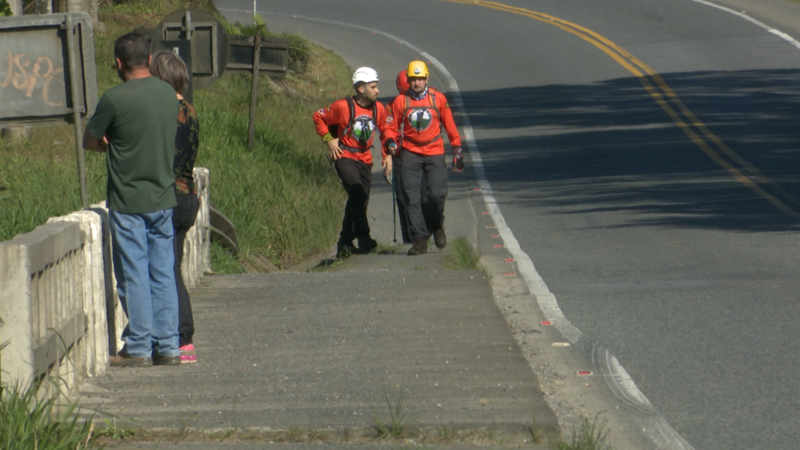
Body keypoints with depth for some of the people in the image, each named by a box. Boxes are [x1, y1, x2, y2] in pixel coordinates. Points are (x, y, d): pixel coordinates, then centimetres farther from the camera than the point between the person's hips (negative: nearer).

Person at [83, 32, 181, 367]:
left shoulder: (115, 98, -14)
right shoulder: (168, 94, 5)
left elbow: (89, 141, -4)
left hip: (128, 203, -6)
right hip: (163, 198, 6)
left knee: (133, 276, 0)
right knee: (162, 274, 9)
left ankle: (138, 348, 4)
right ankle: (167, 346, 9)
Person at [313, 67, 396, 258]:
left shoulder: (379, 108, -1)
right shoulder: (343, 106, -15)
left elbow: (386, 129, 16)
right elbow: (318, 117, -2)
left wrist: (388, 153, 8)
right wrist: (329, 140, -7)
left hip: (365, 159, 6)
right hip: (345, 156, -6)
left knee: (360, 200, 6)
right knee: (357, 193, -25)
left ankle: (344, 244, 18)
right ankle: (363, 237, -24)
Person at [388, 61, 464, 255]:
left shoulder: (439, 99, 1)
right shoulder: (400, 101, 1)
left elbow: (449, 125, 9)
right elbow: (393, 129, 9)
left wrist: (457, 150, 10)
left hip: (434, 152, 0)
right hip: (410, 152, 1)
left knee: (437, 193, -13)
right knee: (412, 197, -9)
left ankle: (436, 226, 16)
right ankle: (419, 239, -5)